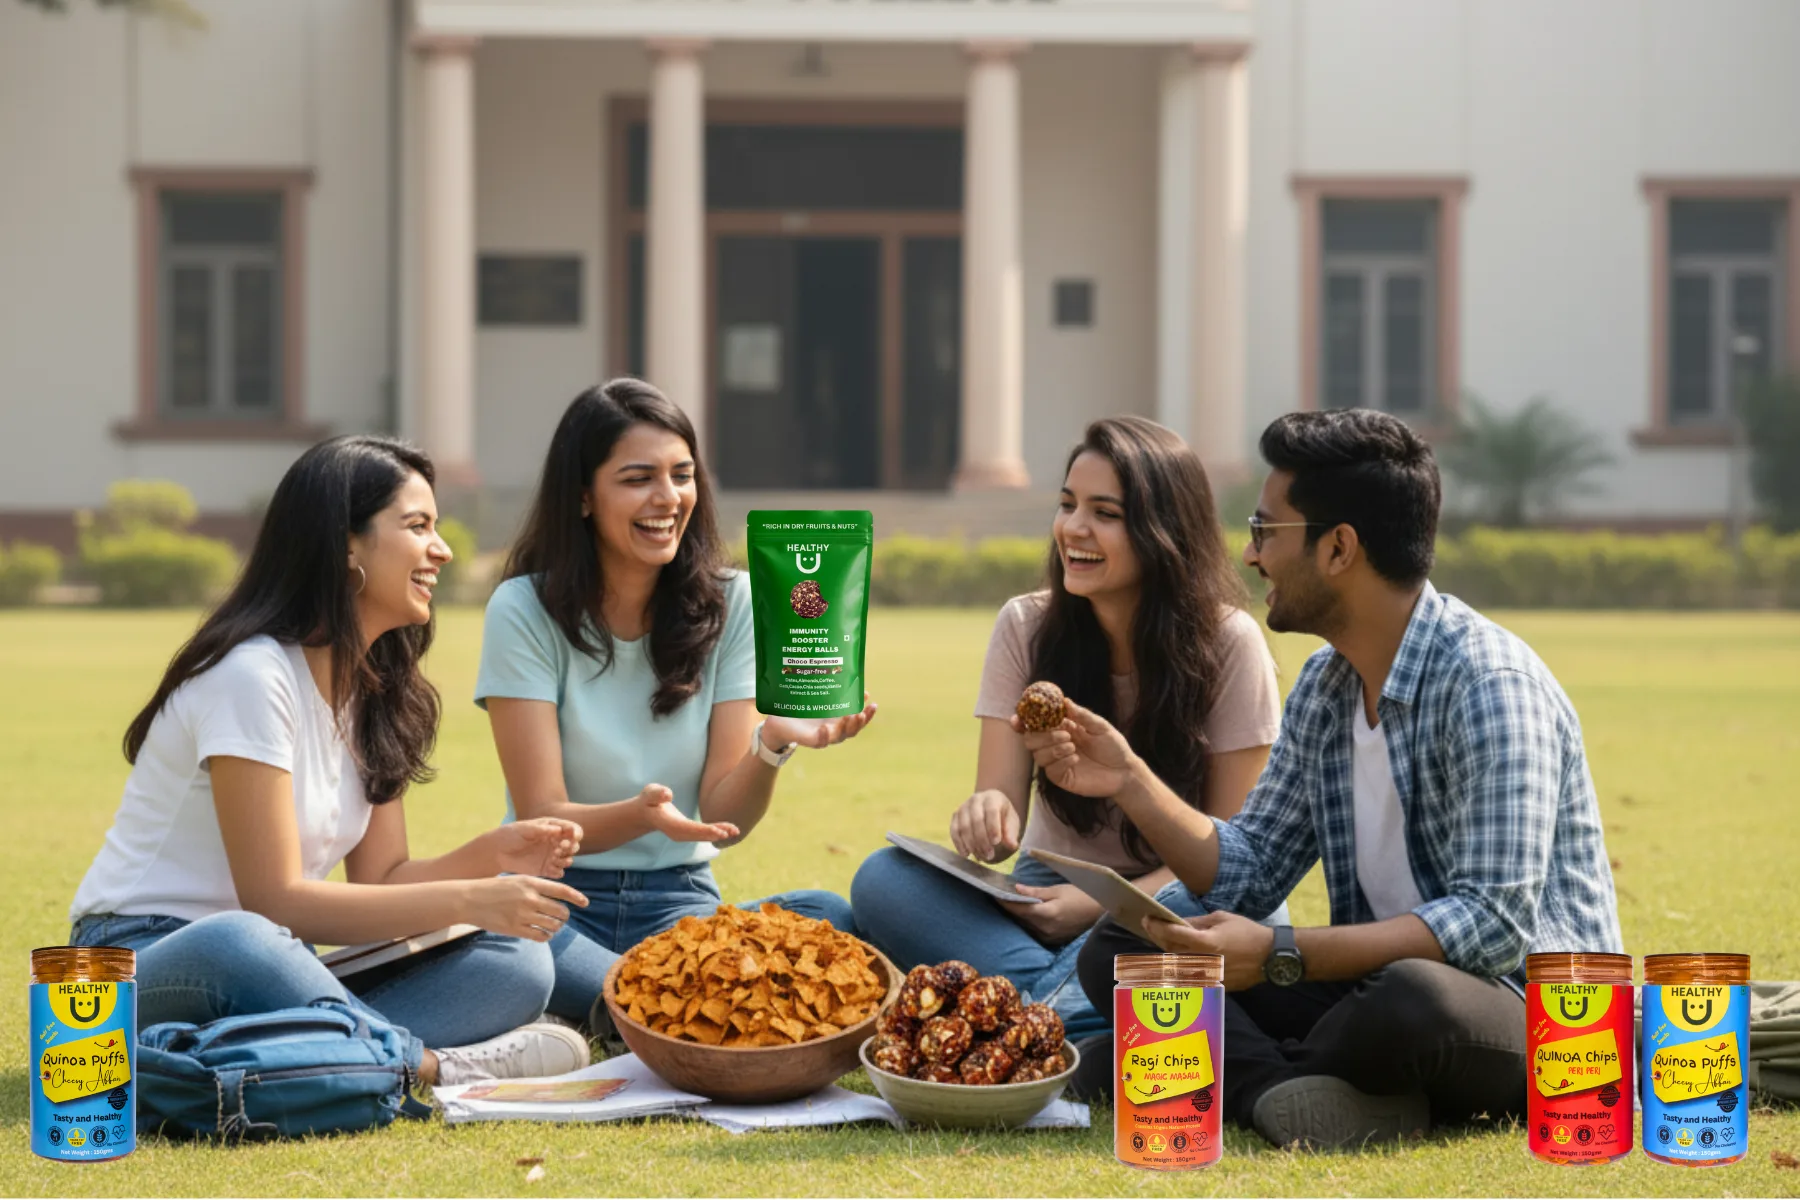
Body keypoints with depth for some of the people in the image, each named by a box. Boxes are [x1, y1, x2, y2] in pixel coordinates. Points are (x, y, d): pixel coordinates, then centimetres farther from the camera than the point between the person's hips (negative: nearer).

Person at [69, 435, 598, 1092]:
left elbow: (380, 880, 8)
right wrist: (466, 899, -21)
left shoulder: (377, 689, 11)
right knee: (238, 947, -44)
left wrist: (491, 855, -11)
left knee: (516, 962, -12)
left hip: (272, 969, 8)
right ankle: (435, 1067, -28)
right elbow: (275, 901, -20)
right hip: (141, 966, -8)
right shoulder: (252, 675, -16)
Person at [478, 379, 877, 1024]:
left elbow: (724, 817, -3)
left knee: (828, 919, -29)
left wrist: (771, 744, -25)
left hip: (679, 899, 2)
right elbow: (541, 821, -11)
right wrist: (640, 815, -33)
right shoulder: (525, 610, -6)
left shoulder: (731, 603, 2)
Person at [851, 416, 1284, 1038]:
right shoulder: (1026, 627, -1)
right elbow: (1001, 805, -4)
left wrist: (1098, 906, -23)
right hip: (1046, 897, 3)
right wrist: (987, 821, -31)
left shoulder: (1228, 643, -9)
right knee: (884, 879, -23)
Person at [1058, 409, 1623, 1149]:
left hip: (1526, 1012, -8)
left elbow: (1495, 924, -26)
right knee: (1117, 952, -3)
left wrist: (1281, 956, -30)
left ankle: (1246, 1075, -13)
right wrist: (1129, 782, -1)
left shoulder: (1488, 685, -18)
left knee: (1411, 999, -42)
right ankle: (1296, 1093, -25)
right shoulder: (1323, 686, 9)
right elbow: (1248, 874, 13)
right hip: (1373, 988, 8)